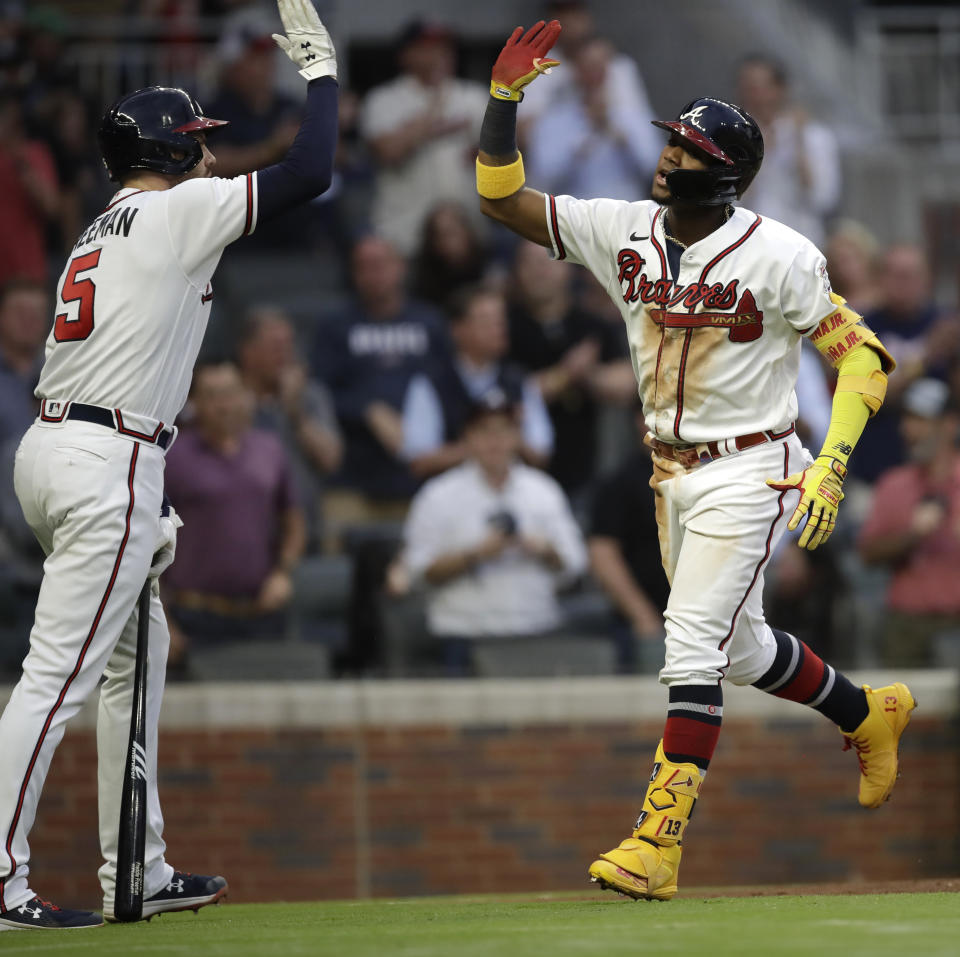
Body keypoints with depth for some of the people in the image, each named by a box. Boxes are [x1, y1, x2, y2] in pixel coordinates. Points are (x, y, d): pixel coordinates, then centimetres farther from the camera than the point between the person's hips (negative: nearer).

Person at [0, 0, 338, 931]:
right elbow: (308, 174, -9)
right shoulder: (178, 211, -5)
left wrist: (146, 504, 21)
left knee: (137, 653, 19)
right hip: (105, 466, -10)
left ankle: (135, 871, 23)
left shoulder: (101, 232, 21)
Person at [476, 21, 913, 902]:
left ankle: (657, 845, -18)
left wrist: (831, 466, -22)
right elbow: (501, 198, 1)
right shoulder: (625, 232, 0)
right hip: (672, 474, 7)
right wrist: (504, 99, -13)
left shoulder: (777, 257, -16)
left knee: (692, 644, -16)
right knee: (739, 649, 20)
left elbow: (863, 354, -12)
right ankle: (871, 714, 46)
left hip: (750, 472, -7)